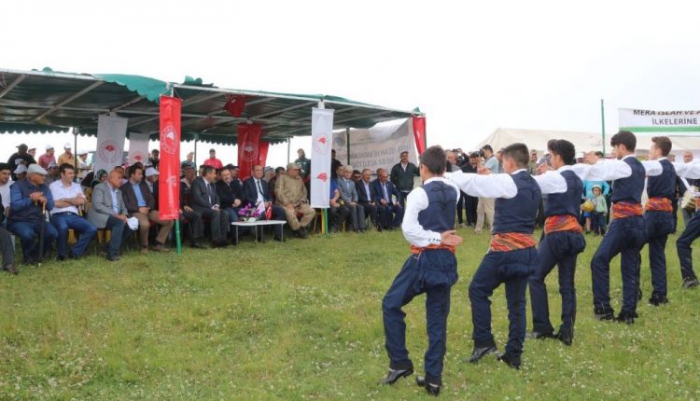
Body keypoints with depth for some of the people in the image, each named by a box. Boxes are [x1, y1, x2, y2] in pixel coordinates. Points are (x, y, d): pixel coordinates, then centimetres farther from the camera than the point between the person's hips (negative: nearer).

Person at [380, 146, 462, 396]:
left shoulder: (419, 193, -11)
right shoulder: (454, 192, 6)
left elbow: (409, 230, -20)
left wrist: (435, 238, -13)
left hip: (424, 259, -6)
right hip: (447, 261, 6)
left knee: (391, 305, 12)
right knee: (438, 319, 10)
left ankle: (399, 362, 12)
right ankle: (433, 379, 14)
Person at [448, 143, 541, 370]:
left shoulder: (508, 182, -11)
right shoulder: (533, 186, 13)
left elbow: (471, 183, -9)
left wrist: (449, 175, 6)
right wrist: (491, 178, 23)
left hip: (505, 249, -7)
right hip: (527, 251, 7)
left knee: (478, 290, 8)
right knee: (517, 302, 9)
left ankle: (483, 341, 7)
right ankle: (513, 356, 13)